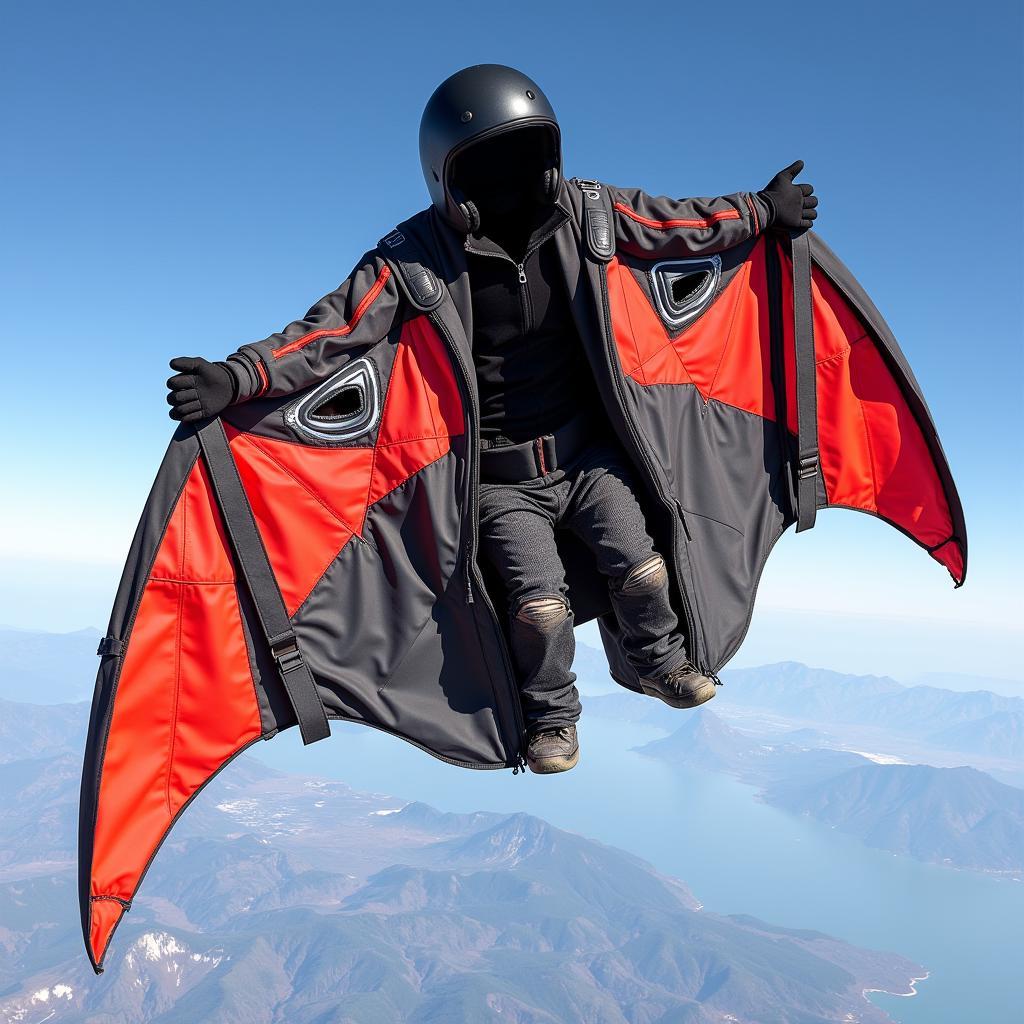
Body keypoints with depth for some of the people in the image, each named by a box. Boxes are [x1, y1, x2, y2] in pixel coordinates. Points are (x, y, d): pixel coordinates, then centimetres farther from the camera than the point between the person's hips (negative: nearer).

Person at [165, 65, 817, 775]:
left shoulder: (582, 215, -5)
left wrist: (764, 210, 16)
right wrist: (235, 379, -33)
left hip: (589, 452, 4)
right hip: (505, 480, -3)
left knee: (642, 567, -2)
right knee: (541, 603, -12)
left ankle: (661, 662, 33)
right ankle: (553, 718, 20)